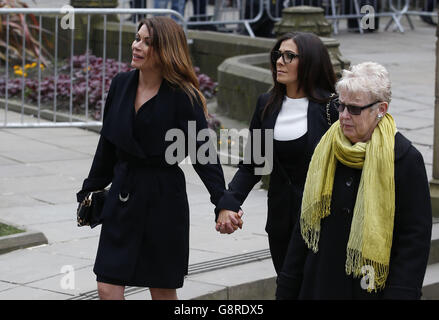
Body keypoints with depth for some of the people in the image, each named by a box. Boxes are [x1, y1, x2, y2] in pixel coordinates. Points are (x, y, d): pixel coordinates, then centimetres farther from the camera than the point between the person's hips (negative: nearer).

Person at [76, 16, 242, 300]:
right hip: (123, 194, 5)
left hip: (164, 200, -5)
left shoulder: (182, 96, -11)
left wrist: (223, 202, -26)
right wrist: (91, 190, 19)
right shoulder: (121, 85, 5)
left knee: (163, 291, 6)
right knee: (107, 288, -2)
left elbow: (203, 152, -15)